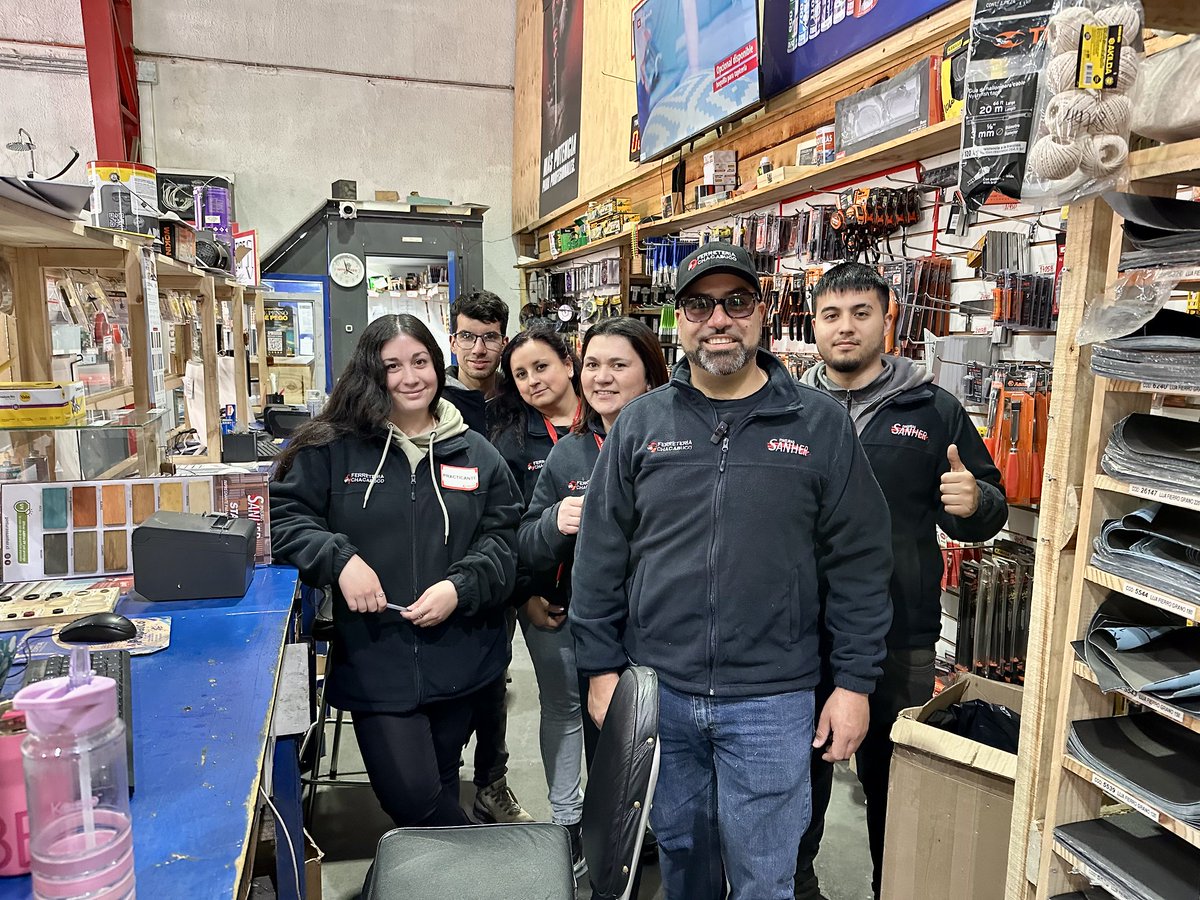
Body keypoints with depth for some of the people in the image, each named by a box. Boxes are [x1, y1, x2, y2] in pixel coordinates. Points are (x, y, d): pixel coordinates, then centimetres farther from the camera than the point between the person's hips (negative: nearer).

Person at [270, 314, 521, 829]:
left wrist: (460, 587, -13)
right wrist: (339, 559, -16)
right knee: (409, 796, -7)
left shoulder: (476, 453, 5)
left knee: (440, 783, 19)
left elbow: (503, 538, 4)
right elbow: (284, 515, 0)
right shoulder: (331, 449, -2)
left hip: (457, 662, 2)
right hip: (375, 663, -2)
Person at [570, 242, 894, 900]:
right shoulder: (639, 423, 1)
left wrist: (854, 682, -3)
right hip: (656, 689, 2)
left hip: (771, 702, -1)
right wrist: (602, 667, 1)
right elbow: (600, 556, 3)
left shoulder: (820, 424, -4)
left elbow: (858, 565, -2)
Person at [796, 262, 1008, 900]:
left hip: (899, 638, -1)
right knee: (799, 764, 16)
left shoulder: (933, 410, 2)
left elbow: (988, 510, 6)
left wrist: (974, 502, -16)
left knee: (893, 775, 14)